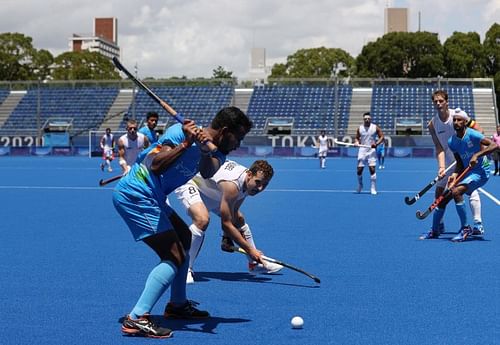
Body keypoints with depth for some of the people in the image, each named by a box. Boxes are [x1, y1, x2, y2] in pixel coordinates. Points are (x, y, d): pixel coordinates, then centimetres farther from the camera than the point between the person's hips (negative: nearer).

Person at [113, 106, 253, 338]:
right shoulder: (181, 131, -16)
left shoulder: (216, 151, 5)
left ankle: (177, 305, 33)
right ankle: (136, 319, -18)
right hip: (135, 195, -10)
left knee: (184, 237, 21)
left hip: (152, 197, 10)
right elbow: (156, 166, -27)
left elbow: (207, 173, -19)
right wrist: (187, 143, -32)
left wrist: (207, 151, -39)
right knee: (174, 256, -14)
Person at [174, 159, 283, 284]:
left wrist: (227, 237, -14)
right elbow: (225, 224, -34)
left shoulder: (249, 182, -12)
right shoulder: (232, 185, -39)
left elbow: (233, 213, -1)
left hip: (212, 192, 10)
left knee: (239, 219, 13)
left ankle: (255, 264, 31)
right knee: (202, 220, -36)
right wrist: (250, 249, -31)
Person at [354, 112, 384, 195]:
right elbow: (356, 138, 14)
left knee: (372, 169, -10)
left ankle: (373, 189, -2)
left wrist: (376, 143, -16)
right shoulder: (360, 128, 4)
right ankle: (360, 185, 27)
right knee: (359, 170, 0)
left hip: (371, 151, -2)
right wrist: (356, 142, -9)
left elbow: (381, 137, 1)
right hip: (362, 151, 2)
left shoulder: (375, 127, -2)